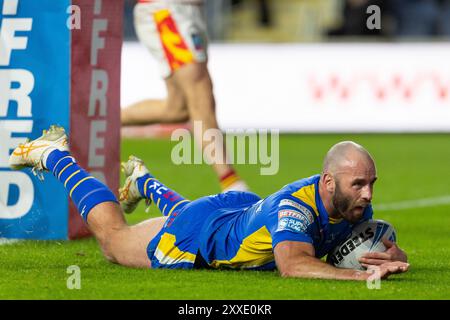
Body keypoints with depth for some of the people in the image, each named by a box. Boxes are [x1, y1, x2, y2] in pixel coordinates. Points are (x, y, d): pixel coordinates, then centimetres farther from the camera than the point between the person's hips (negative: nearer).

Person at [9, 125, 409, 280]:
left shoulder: (357, 208, -24)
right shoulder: (294, 205, -46)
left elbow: (393, 253, -11)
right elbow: (293, 264, -61)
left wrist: (392, 257, -36)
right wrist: (359, 275, -69)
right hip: (200, 231, -6)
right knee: (112, 238, 21)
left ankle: (143, 181, 69)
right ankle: (54, 155, 39)